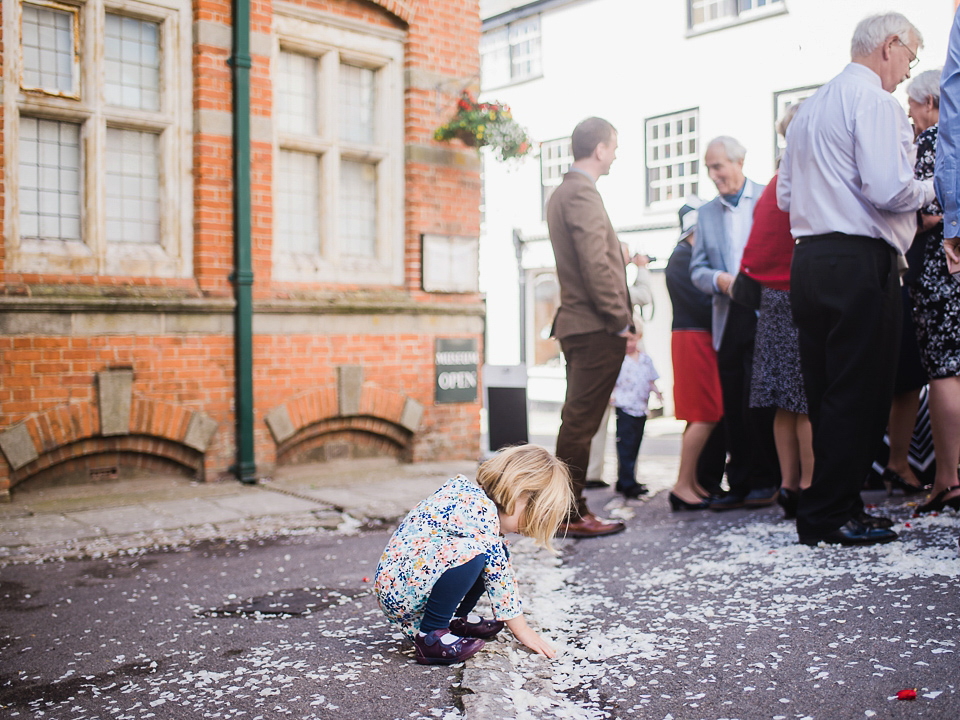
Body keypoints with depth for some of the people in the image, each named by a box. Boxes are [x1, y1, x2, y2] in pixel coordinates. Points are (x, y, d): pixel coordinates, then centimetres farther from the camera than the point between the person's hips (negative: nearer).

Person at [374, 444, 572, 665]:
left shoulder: (472, 495, 10)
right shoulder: (481, 509, -20)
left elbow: (501, 567, 19)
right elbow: (497, 574, -16)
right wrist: (520, 627, -6)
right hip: (398, 592, -10)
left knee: (498, 553, 8)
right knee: (473, 553, -31)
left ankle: (455, 620, 16)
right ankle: (431, 635, -18)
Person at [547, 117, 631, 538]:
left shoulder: (562, 193, 19)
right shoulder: (582, 192, -12)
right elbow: (596, 265, -20)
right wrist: (619, 320, -14)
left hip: (577, 324, 10)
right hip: (595, 327, -10)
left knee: (577, 420, 13)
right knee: (581, 421, -6)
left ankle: (568, 509, 19)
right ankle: (572, 514, -1)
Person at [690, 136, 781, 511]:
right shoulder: (707, 213, 16)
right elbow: (697, 268, 12)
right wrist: (719, 280, -9)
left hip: (765, 314, -4)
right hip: (728, 319, 4)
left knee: (759, 403, -4)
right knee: (733, 408, 5)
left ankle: (765, 480, 9)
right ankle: (740, 484, 13)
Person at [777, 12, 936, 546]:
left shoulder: (810, 107, 20)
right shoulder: (875, 100, -7)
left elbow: (785, 196, 22)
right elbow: (889, 191, -17)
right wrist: (931, 188, 2)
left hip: (809, 258, 9)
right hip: (860, 262, -9)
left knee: (828, 394, 11)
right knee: (859, 395, -3)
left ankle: (828, 507, 18)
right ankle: (830, 517, 0)